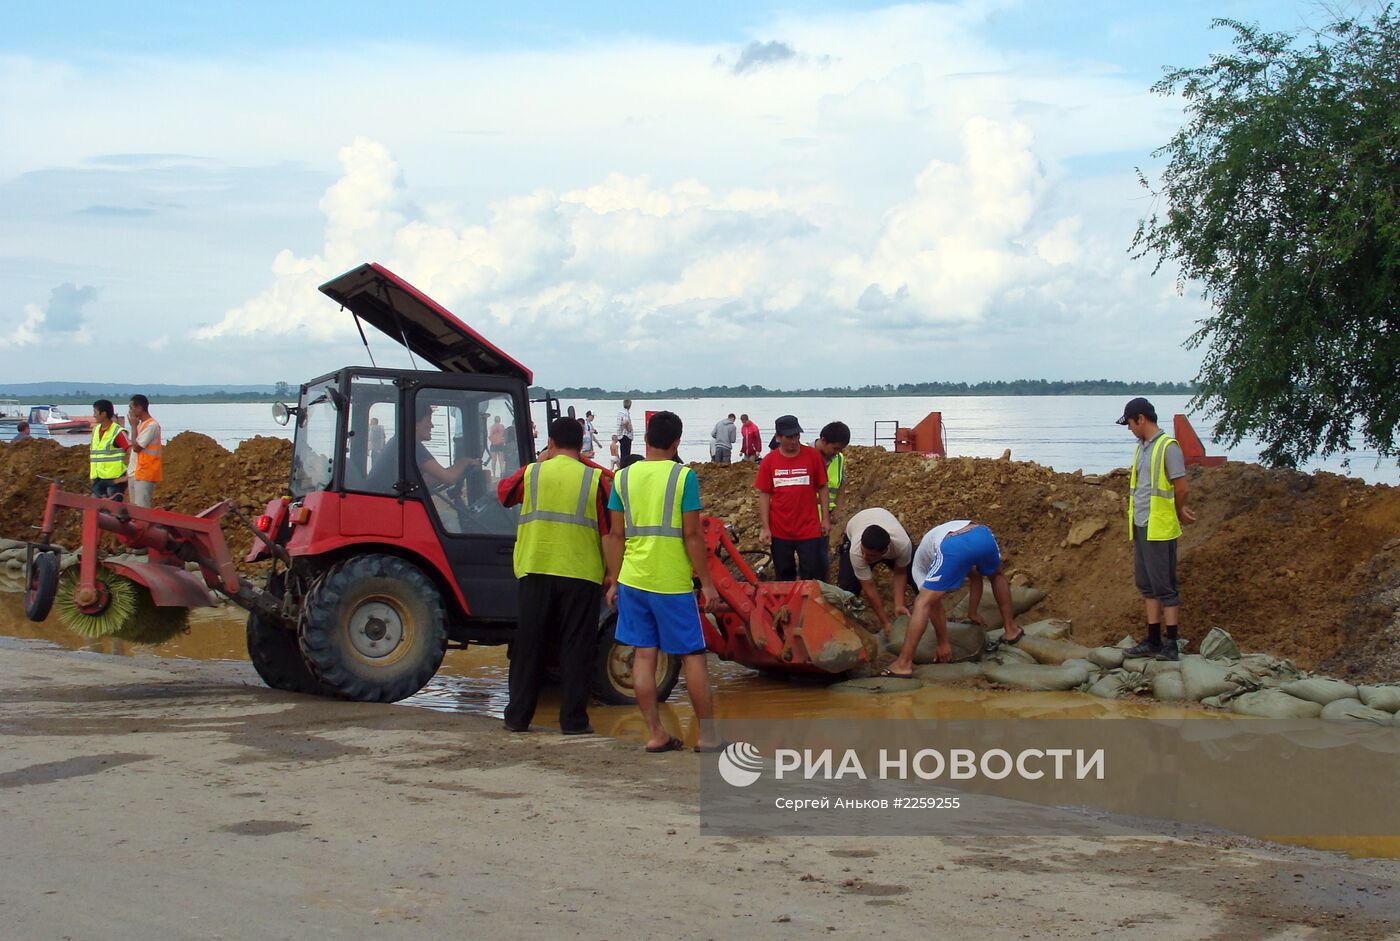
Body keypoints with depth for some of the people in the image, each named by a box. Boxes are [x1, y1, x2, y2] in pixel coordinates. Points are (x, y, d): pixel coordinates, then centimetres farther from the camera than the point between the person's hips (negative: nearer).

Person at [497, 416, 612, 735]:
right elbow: (608, 531, -1)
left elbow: (504, 493, 21)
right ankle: (573, 720, 4)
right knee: (576, 648, 4)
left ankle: (518, 717, 14)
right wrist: (610, 572, 12)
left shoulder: (531, 473, 0)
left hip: (535, 571, 2)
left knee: (529, 645, 10)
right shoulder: (594, 479, -4)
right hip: (581, 574, -2)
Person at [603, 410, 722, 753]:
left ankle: (655, 734, 10)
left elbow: (616, 535, 6)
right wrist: (706, 583, -3)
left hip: (633, 580, 4)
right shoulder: (683, 476, -8)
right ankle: (708, 735, 7)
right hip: (672, 583, -4)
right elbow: (692, 535, -10)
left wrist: (614, 582, 14)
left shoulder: (624, 477, 4)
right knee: (692, 657, 5)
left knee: (644, 655, 8)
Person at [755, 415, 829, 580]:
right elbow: (764, 495, 1)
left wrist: (825, 518, 1)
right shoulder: (768, 461, -2)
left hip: (809, 530, -1)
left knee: (813, 579, 3)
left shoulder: (813, 456, -4)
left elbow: (822, 488, 3)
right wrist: (764, 528, -2)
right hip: (779, 532, 1)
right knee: (784, 579, 14)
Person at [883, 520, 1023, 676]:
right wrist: (972, 613, 60)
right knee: (997, 576, 40)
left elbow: (935, 605, 26)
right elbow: (976, 576, 52)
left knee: (923, 603, 4)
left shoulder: (920, 557, 33)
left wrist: (943, 643, 31)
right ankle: (1011, 630, 45)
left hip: (954, 547, -4)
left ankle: (904, 664, -2)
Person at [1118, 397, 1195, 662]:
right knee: (1146, 586, 12)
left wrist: (1176, 514, 5)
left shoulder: (1168, 446, -12)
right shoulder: (1140, 448, 14)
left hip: (1159, 528, -9)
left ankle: (1172, 644, 0)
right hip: (1140, 527, 9)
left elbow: (1181, 488, -11)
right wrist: (1179, 511, 11)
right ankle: (1153, 640, 18)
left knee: (1165, 586, -5)